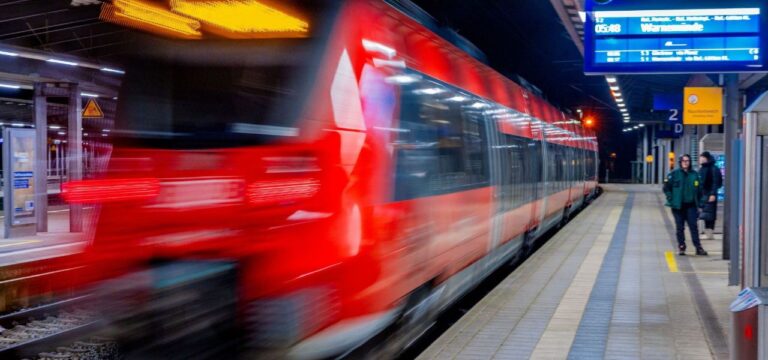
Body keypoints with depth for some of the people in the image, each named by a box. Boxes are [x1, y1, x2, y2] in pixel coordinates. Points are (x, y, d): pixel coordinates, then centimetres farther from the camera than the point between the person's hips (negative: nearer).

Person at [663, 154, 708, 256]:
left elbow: (698, 189, 13)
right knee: (680, 227, 4)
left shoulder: (694, 175, 6)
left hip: (691, 205, 1)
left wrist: (697, 201, 6)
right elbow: (666, 188, 2)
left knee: (694, 226, -2)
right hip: (678, 206, -1)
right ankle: (681, 247, 12)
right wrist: (671, 200, -7)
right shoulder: (674, 174, -1)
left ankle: (698, 247, 0)